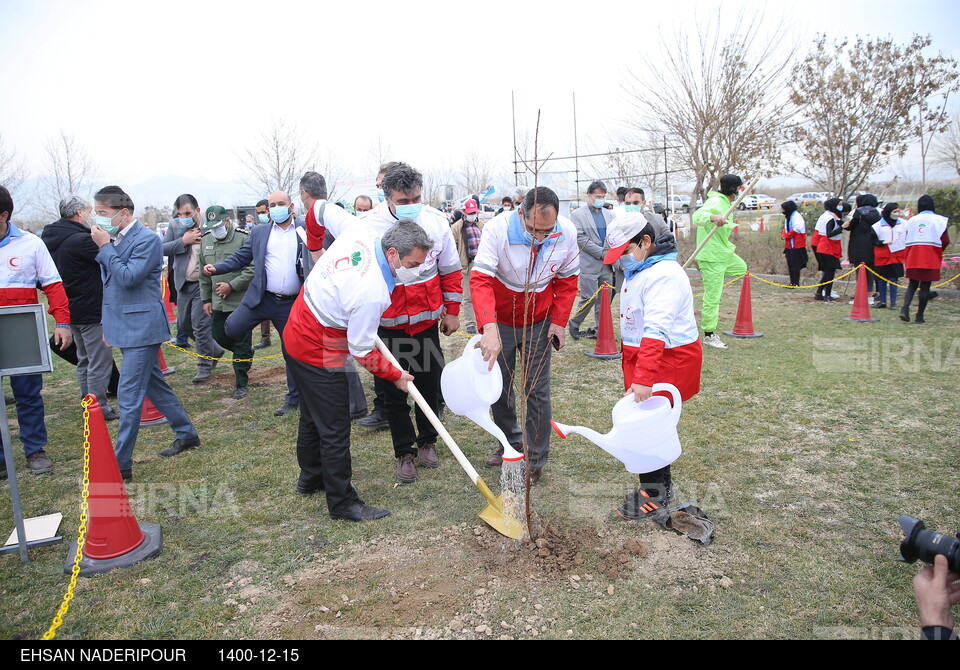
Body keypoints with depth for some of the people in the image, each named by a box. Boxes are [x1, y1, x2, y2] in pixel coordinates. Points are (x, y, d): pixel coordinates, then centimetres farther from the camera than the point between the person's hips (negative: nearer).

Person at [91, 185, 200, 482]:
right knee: (154, 386, 18)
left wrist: (104, 247, -16)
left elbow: (128, 277, -23)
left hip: (142, 327, -9)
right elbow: (109, 283, 19)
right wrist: (108, 324, 19)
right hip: (125, 327, 9)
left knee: (129, 396, -6)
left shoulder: (146, 239, -14)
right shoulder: (113, 239, 10)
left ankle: (121, 465, 1)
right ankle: (187, 434, 32)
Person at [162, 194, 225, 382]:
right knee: (184, 324, 16)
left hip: (204, 284, -6)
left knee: (200, 326, -4)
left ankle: (205, 366, 12)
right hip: (184, 284, 7)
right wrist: (183, 241, -14)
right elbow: (163, 248, -3)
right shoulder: (175, 225, 3)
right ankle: (214, 350, 35)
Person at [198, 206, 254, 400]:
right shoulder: (206, 240, 9)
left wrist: (231, 286, -18)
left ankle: (241, 384, 11)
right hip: (218, 302, 6)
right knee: (220, 337, 13)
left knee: (241, 344, 1)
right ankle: (246, 356, 40)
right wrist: (206, 299, 15)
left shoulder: (243, 238, -11)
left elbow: (252, 270, -14)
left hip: (241, 301, -6)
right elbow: (204, 273, 16)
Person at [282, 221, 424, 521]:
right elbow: (362, 351, -21)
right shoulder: (373, 293, -32)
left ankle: (310, 478, 44)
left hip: (296, 336, 10)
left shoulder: (361, 232, -10)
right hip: (318, 355, -10)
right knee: (335, 430, 1)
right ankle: (342, 502, 14)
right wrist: (395, 375, -5)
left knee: (313, 415, 25)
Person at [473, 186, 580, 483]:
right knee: (499, 387, 11)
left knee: (537, 391, 2)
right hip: (500, 321, 0)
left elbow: (567, 280, -1)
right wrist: (489, 327, -48)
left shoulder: (567, 233, -17)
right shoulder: (497, 229, -27)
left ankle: (536, 459, 18)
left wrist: (559, 321, -7)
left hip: (539, 322, 1)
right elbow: (480, 280, -35)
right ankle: (510, 442, 35)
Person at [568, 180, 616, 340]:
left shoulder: (609, 214, 15)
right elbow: (580, 238, -12)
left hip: (607, 265, 6)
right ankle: (574, 323, 16)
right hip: (589, 265, -5)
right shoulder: (577, 215, -3)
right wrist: (601, 252, -13)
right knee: (589, 298, -5)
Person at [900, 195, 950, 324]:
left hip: (913, 258, 3)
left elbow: (906, 240, 8)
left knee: (912, 285, 12)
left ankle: (905, 308, -11)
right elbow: (945, 241, -5)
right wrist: (938, 250, 14)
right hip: (930, 259, -3)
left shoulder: (912, 220, 8)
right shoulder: (938, 220, -2)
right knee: (925, 287, 3)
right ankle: (919, 316, 4)